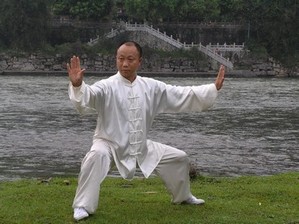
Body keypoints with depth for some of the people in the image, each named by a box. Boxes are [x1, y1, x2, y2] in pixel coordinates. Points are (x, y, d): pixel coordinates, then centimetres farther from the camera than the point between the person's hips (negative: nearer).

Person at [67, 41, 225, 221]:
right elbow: (86, 99, -39)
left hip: (141, 147, 5)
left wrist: (214, 88, -5)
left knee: (178, 158, 10)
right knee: (97, 156, -39)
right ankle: (83, 206, -26)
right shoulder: (107, 86, -19)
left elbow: (182, 95, 0)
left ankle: (183, 196, 39)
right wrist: (77, 85, -62)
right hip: (110, 145, -5)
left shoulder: (151, 87, -4)